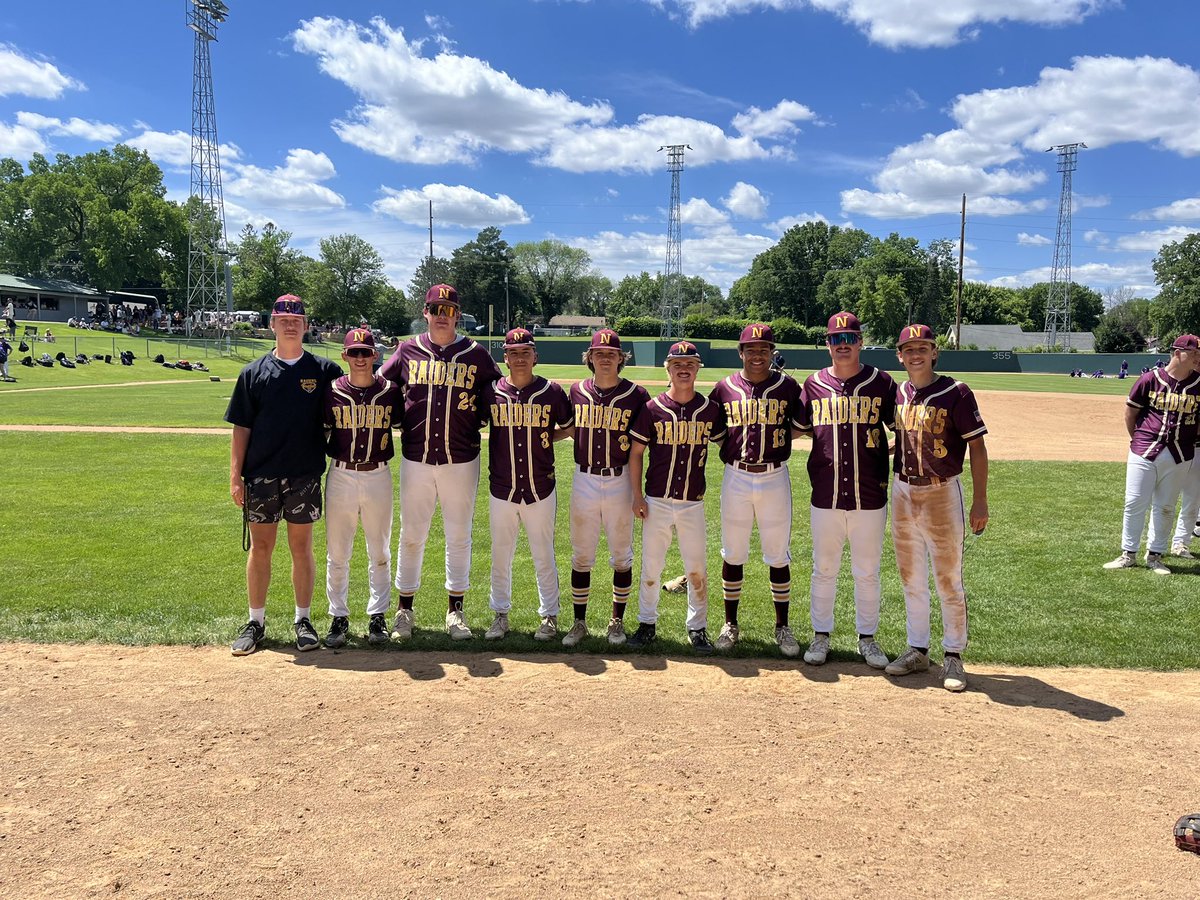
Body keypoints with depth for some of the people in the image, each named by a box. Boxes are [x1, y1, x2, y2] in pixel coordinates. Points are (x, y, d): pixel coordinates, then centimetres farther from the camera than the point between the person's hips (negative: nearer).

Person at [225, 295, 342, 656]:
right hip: (261, 476, 1)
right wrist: (235, 475, -2)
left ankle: (303, 620, 18)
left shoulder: (324, 370, 3)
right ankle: (256, 622, 19)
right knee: (260, 547, 7)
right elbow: (241, 427, 4)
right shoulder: (254, 372, 4)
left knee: (302, 548, 7)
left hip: (305, 476, 0)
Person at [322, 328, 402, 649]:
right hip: (340, 476, 0)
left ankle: (378, 616, 21)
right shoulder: (332, 391, 0)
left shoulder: (390, 390, 0)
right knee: (337, 552, 5)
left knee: (379, 552, 9)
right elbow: (321, 432, 8)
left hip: (378, 476, 0)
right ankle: (338, 617, 17)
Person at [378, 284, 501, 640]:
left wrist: (476, 419, -1)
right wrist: (398, 421, 5)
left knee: (459, 536, 9)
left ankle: (455, 608, 22)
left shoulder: (477, 355, 3)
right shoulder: (408, 350, 5)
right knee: (411, 535, 8)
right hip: (415, 460, 0)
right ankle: (404, 608, 20)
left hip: (461, 461, 0)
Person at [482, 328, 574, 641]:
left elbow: (569, 427, 12)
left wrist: (544, 439, 0)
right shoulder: (491, 392, -1)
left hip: (540, 490, -1)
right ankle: (500, 615, 27)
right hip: (502, 491, 1)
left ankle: (549, 616, 23)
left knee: (544, 557, 9)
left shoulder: (552, 392, -3)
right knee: (500, 556, 12)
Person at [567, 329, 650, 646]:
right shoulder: (577, 391, 3)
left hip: (620, 481, -2)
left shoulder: (636, 395, -5)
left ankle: (617, 621, 23)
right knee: (581, 555, 7)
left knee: (622, 555, 8)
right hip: (584, 479, 2)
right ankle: (579, 622, 20)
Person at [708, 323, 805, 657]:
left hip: (775, 478, -1)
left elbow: (802, 428, 7)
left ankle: (782, 626, 20)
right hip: (735, 478, 1)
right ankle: (730, 624, 22)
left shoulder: (787, 386, 1)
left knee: (778, 556, 6)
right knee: (732, 554, 8)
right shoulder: (725, 388, 4)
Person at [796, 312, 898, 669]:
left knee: (867, 572, 10)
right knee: (823, 569, 11)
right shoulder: (814, 384, 6)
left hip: (870, 497, -1)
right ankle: (821, 635, 25)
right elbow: (798, 429, 16)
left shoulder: (881, 382, 1)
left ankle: (867, 637, 26)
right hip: (825, 497, 1)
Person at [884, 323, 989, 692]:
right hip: (902, 492, 5)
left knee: (949, 581, 2)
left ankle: (953, 656, 15)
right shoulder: (897, 394, 6)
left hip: (942, 495, -5)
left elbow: (977, 446, -10)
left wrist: (980, 501, -13)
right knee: (911, 578, 13)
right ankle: (917, 651, 25)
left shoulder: (955, 393, -10)